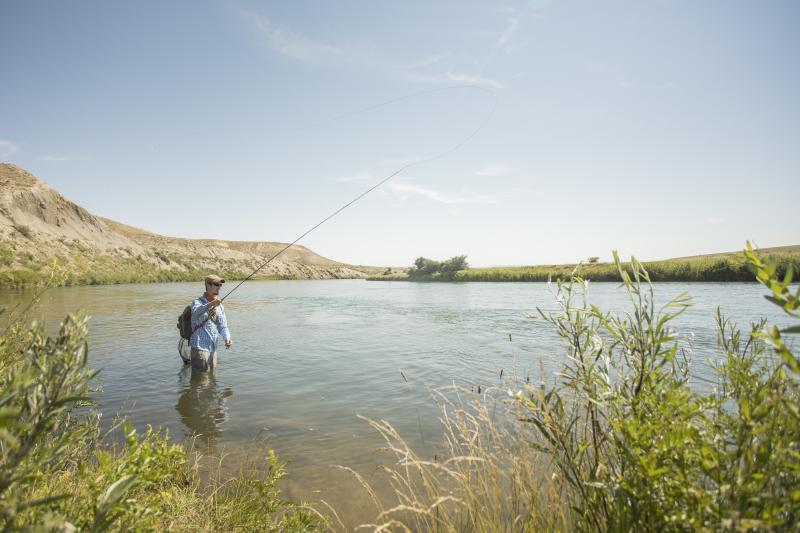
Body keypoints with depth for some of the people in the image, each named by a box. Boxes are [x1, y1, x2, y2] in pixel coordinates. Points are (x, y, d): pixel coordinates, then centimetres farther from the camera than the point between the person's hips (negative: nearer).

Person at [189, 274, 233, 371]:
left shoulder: (219, 306, 11)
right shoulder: (198, 302, -8)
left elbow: (223, 326, 8)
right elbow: (196, 312, -32)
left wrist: (227, 338, -12)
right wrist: (210, 304, -50)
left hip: (213, 348, 7)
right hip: (200, 347, -7)